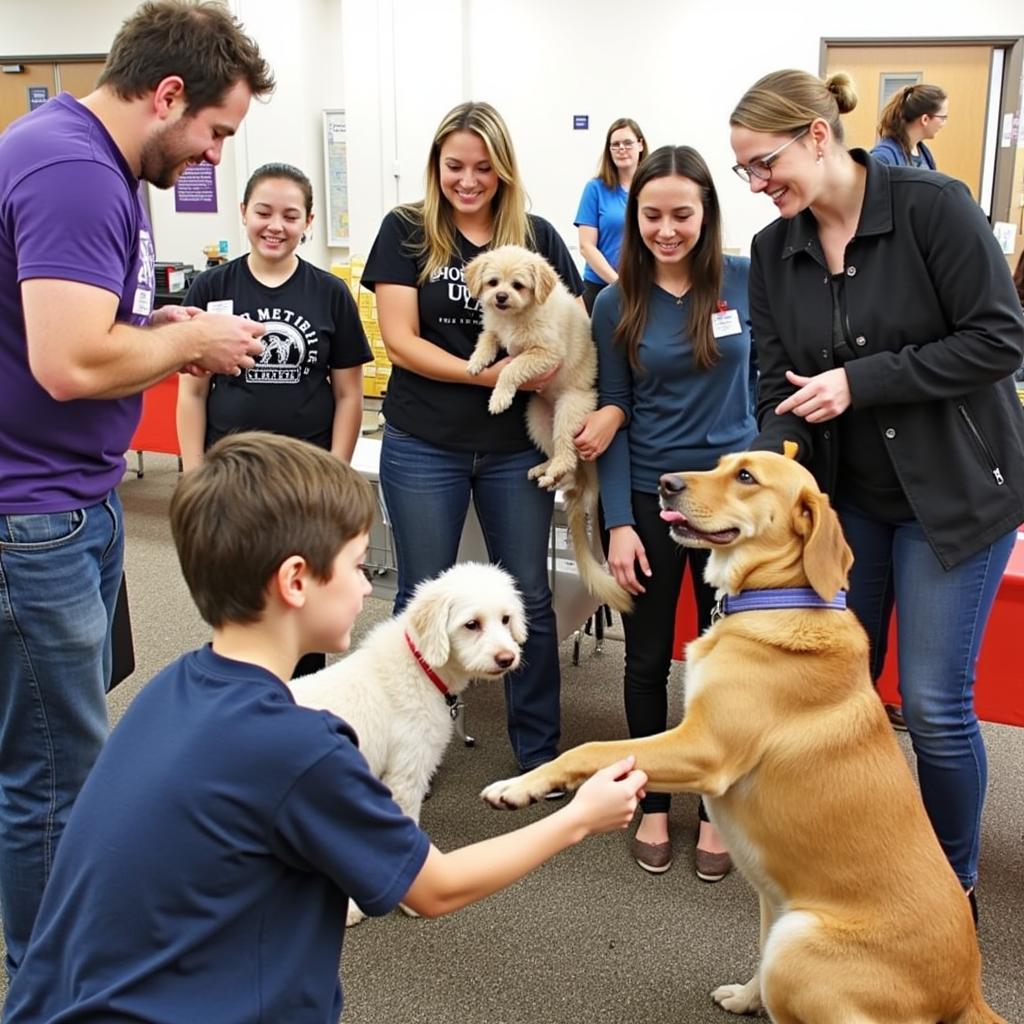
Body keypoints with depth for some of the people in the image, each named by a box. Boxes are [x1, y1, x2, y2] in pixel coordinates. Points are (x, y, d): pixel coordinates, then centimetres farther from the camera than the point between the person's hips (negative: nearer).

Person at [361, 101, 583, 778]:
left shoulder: (537, 236, 3)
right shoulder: (406, 231, -1)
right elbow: (400, 339, -7)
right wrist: (484, 373, -19)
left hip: (517, 446, 2)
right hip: (424, 446, -1)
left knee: (529, 596, 9)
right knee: (422, 598, 10)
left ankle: (540, 749, 24)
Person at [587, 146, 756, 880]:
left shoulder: (747, 281, -4)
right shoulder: (617, 305, -2)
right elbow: (615, 416, -2)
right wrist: (619, 523, -8)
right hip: (649, 499, 1)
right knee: (648, 660, 11)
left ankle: (717, 808, 28)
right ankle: (654, 803, 30)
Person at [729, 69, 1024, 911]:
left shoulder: (933, 206, -15)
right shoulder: (774, 252, 1)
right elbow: (778, 388, -1)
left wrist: (861, 382, -21)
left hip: (954, 489, -5)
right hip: (844, 493, 5)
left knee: (933, 701, -2)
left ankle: (953, 880, 23)